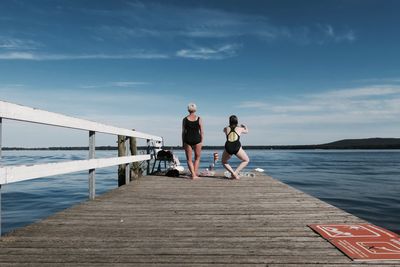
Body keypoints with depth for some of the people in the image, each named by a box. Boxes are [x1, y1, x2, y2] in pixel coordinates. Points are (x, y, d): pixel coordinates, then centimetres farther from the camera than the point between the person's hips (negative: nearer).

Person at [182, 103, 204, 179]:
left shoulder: (185, 119, 1)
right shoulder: (199, 119, 0)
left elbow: (183, 132, 2)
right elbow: (201, 132, -1)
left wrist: (183, 143, 8)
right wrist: (201, 142, 7)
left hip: (187, 140, 0)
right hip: (197, 139, 0)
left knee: (189, 159, 8)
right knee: (197, 158, 17)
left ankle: (193, 175, -4)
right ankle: (195, 173, 10)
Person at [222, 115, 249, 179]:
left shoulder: (226, 128, 13)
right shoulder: (240, 129, 12)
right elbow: (246, 131, 35)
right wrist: (245, 126, 57)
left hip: (228, 148, 1)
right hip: (237, 147, -1)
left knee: (224, 162, 27)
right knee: (246, 160, 21)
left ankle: (232, 172, 3)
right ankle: (236, 172, 3)